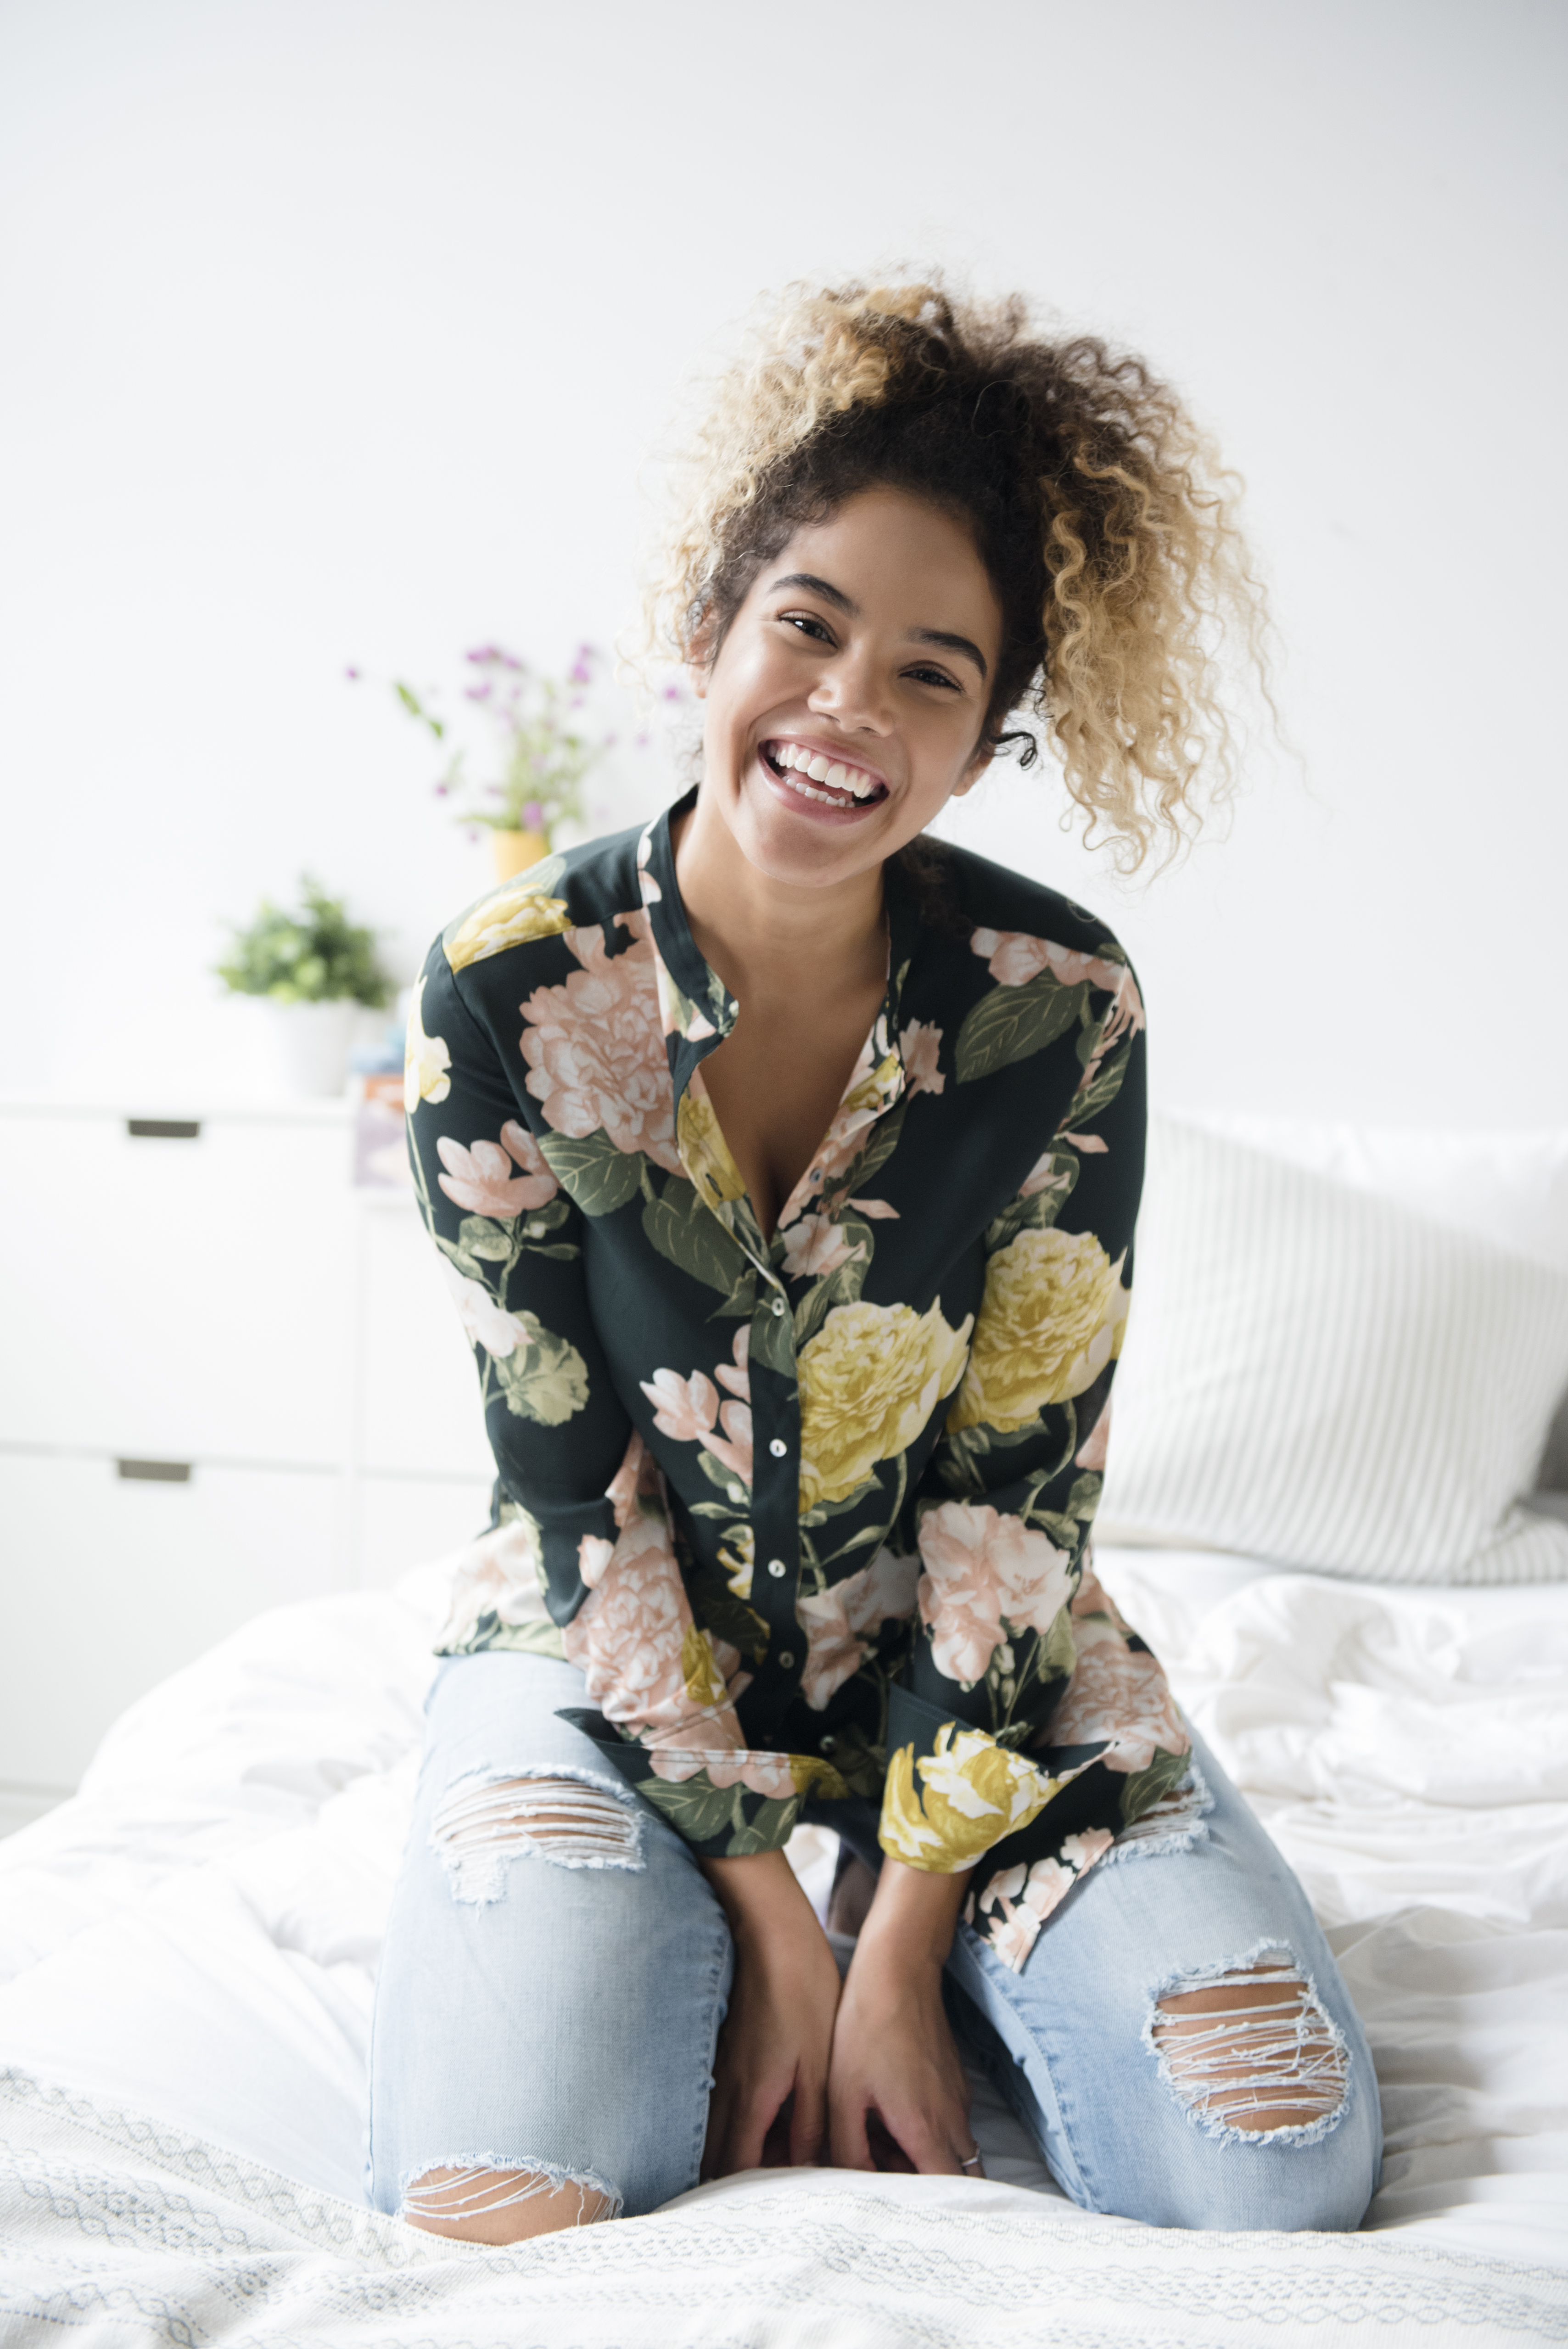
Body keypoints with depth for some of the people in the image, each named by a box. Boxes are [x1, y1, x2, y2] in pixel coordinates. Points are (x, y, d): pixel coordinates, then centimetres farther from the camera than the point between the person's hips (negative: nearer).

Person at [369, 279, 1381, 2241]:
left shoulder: (1062, 1007, -16)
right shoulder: (501, 996, -17)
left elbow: (1018, 1486, -13)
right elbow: (577, 1490, -13)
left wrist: (902, 1946, -15)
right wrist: (766, 1914, -13)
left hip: (966, 1651, 1)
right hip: (619, 1651, 0)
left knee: (1275, 2171, -15)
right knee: (496, 2204, -22)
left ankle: (923, 1938, 13)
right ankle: (688, 1951, 11)